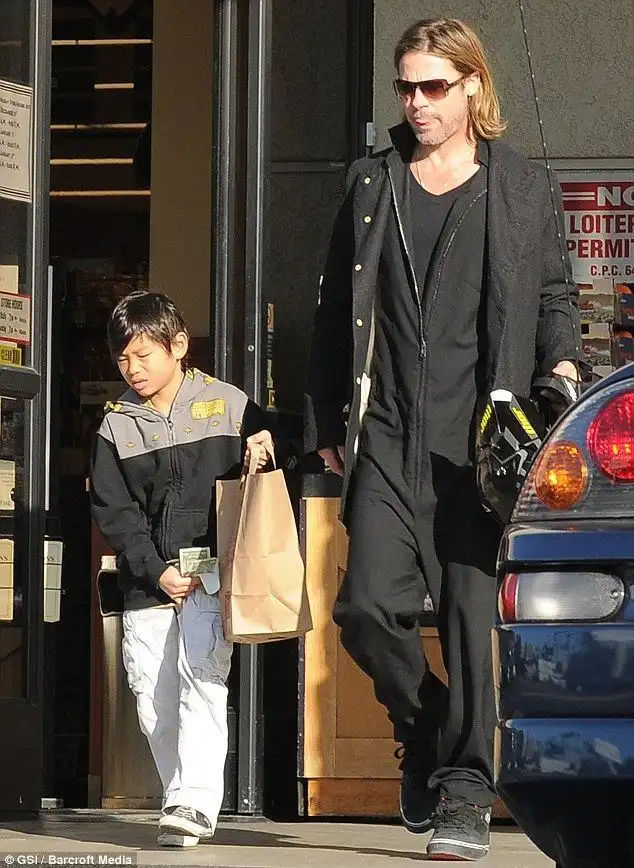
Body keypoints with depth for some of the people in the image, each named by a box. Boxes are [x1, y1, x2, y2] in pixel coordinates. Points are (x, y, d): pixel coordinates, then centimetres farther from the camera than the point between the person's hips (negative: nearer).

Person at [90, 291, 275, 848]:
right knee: (153, 704, 3)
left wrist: (262, 447, -9)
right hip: (147, 588, 3)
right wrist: (156, 571, -7)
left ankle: (194, 803, -25)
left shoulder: (228, 405, 5)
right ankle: (183, 802, 14)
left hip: (212, 577, -3)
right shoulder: (116, 427, 9)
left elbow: (266, 473, 15)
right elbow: (112, 512, 4)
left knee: (203, 680, -19)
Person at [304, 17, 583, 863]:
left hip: (481, 440, -2)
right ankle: (425, 730, 19)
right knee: (367, 608, -8)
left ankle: (465, 790, 4)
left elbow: (553, 294, 13)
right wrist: (326, 422, 13)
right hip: (389, 439, 2)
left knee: (473, 611, -4)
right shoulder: (373, 184, 14)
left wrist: (561, 366, -5)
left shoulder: (522, 188, 8)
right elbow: (336, 307, 17)